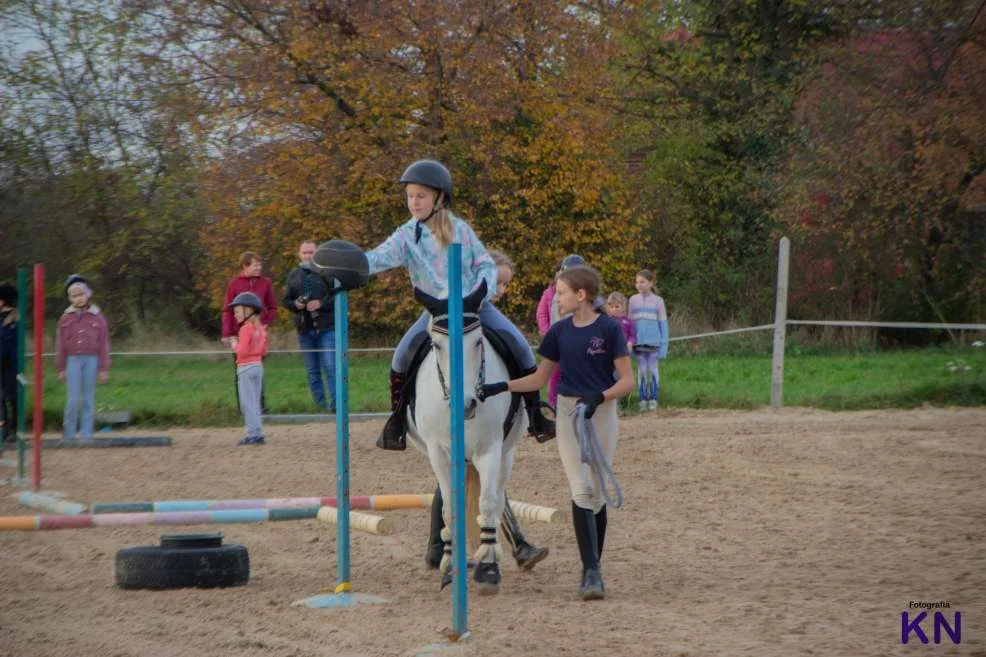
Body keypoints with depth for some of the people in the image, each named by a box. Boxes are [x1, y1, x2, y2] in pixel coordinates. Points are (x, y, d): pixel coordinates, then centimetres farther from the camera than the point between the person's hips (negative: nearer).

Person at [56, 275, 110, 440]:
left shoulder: (98, 317, 4)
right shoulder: (66, 318, 5)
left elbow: (104, 344, 5)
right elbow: (61, 345, 8)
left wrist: (104, 369, 3)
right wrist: (61, 368, 6)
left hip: (92, 360, 0)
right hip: (73, 360, 0)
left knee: (89, 399, 4)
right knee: (73, 399, -5)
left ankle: (86, 434, 9)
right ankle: (68, 435, 4)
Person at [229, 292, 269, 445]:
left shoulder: (245, 329, -16)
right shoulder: (261, 328, 10)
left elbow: (242, 351, -21)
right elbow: (264, 351, 14)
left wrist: (235, 346, -4)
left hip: (246, 368, -8)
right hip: (258, 366, 8)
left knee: (247, 403, -5)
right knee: (255, 403, 14)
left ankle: (254, 434, -8)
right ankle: (258, 434, 15)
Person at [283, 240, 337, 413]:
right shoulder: (294, 275, 10)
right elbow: (285, 300, 12)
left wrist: (321, 304, -19)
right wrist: (295, 304, -10)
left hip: (326, 328, -4)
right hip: (304, 329, 4)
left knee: (330, 367, -10)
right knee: (312, 370, 8)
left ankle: (335, 404, -11)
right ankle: (319, 405, 14)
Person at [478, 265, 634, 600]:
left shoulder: (609, 329, -7)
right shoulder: (560, 332, 5)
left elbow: (627, 380, -9)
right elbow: (539, 378, 13)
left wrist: (598, 397, -25)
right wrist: (500, 387, 2)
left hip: (602, 413, -2)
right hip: (568, 412, 2)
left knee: (597, 494, 3)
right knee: (582, 492, -9)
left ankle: (595, 568, 17)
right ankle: (591, 571, -16)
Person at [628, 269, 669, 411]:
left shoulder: (658, 301, 0)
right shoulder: (633, 300, 6)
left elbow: (663, 324, 2)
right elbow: (631, 323, 9)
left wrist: (664, 345, -3)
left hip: (654, 341, -2)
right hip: (639, 342, 2)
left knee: (653, 370, 0)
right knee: (641, 371, 3)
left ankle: (653, 399, 7)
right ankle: (643, 399, 8)